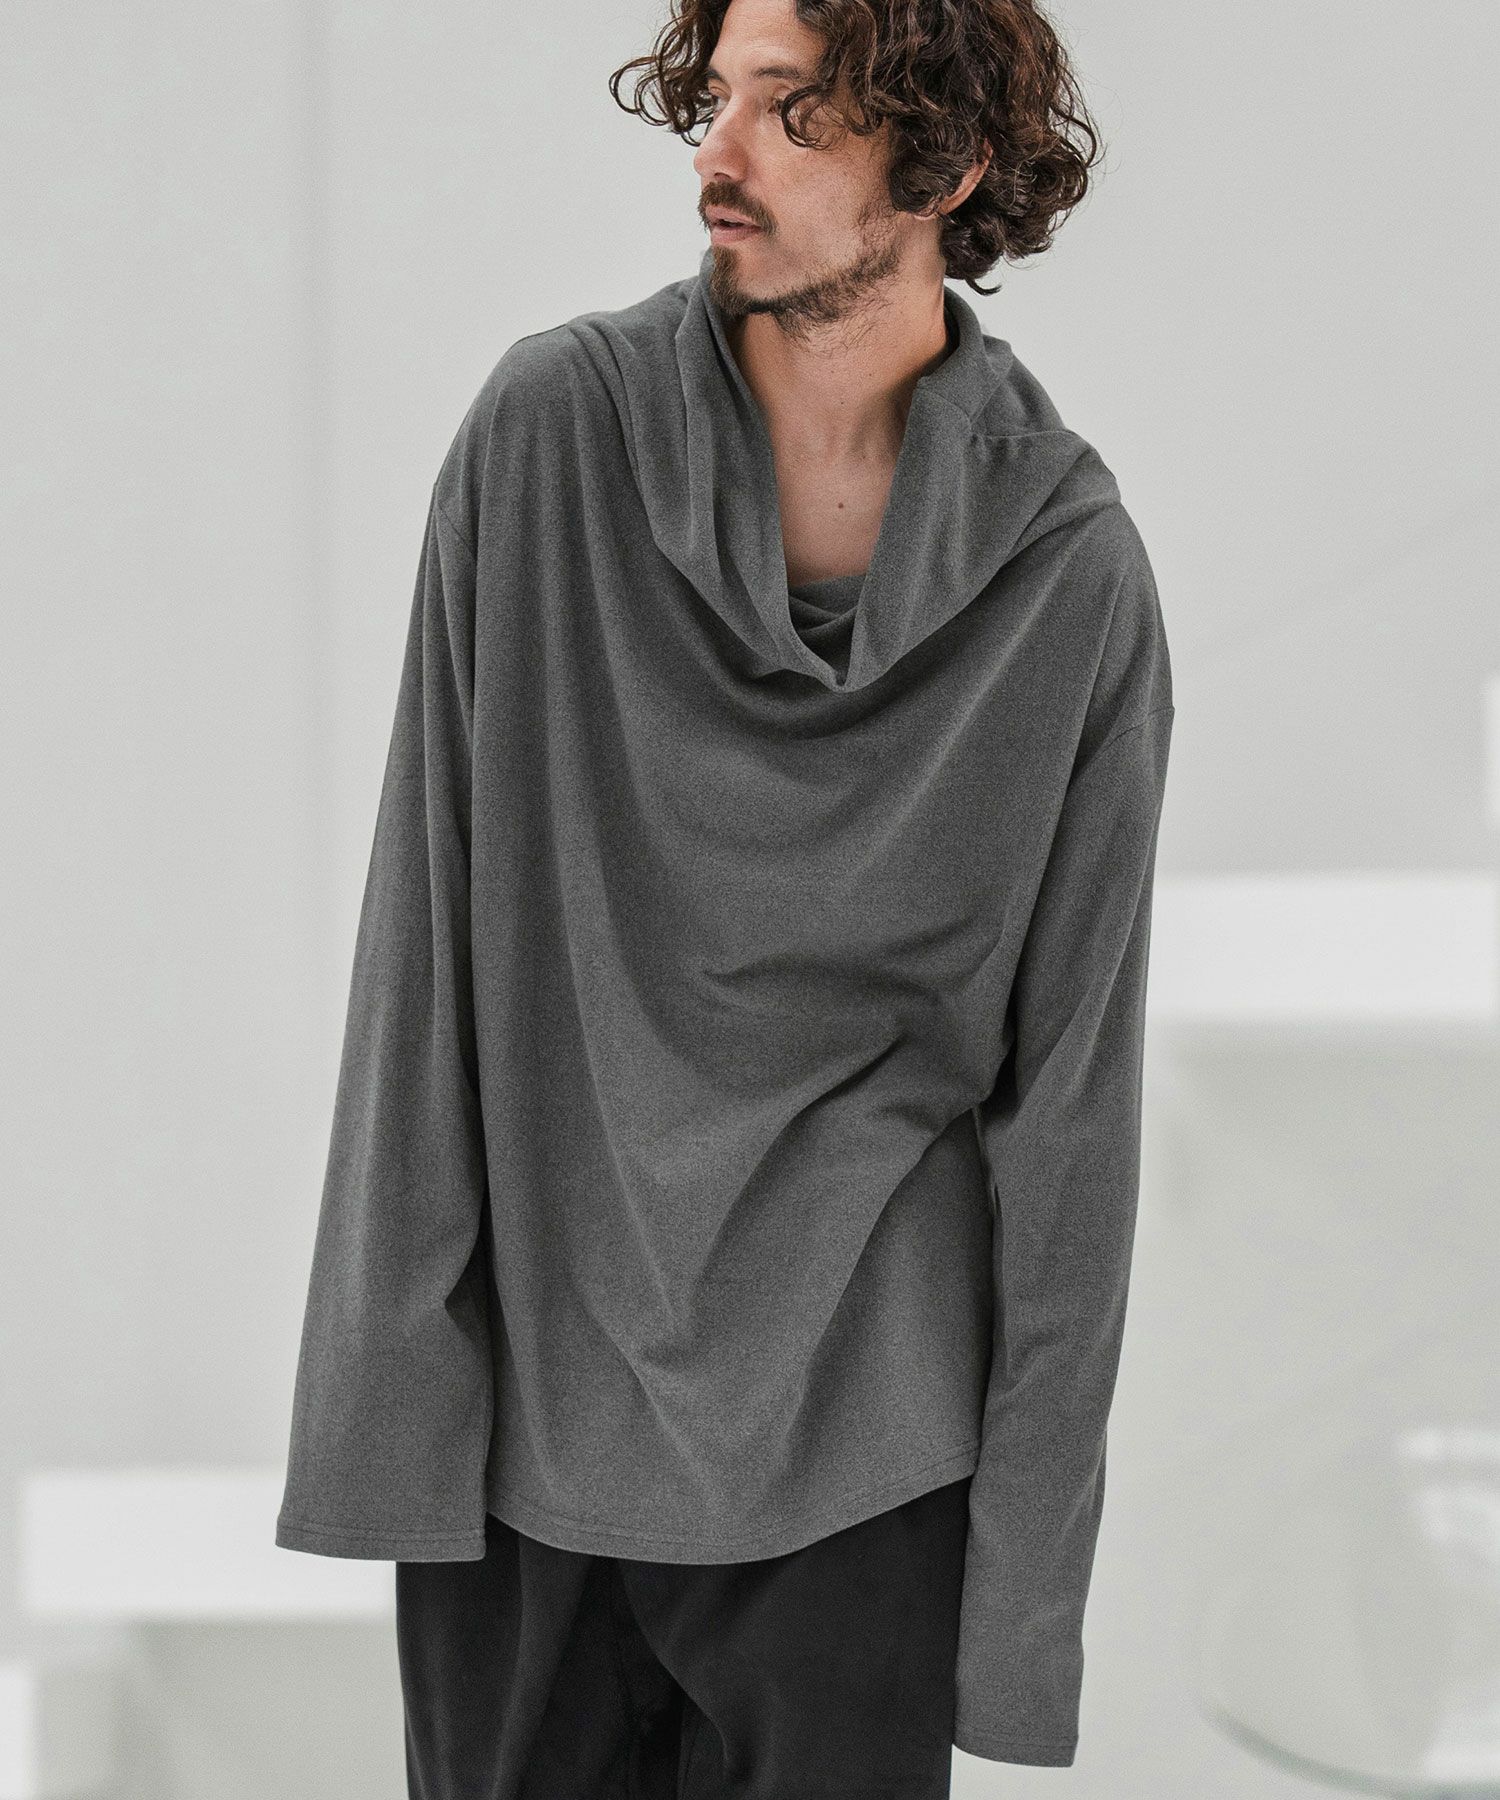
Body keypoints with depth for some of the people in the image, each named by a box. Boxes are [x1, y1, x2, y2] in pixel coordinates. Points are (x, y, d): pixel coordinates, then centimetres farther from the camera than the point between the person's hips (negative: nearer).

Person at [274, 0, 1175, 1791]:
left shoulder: (1069, 568, -4)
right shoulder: (551, 432, -2)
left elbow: (1072, 1076, -1)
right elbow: (429, 912, -2)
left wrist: (1031, 1556, -3)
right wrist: (390, 1377, -6)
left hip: (852, 1449, -1)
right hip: (526, 1397, 1)